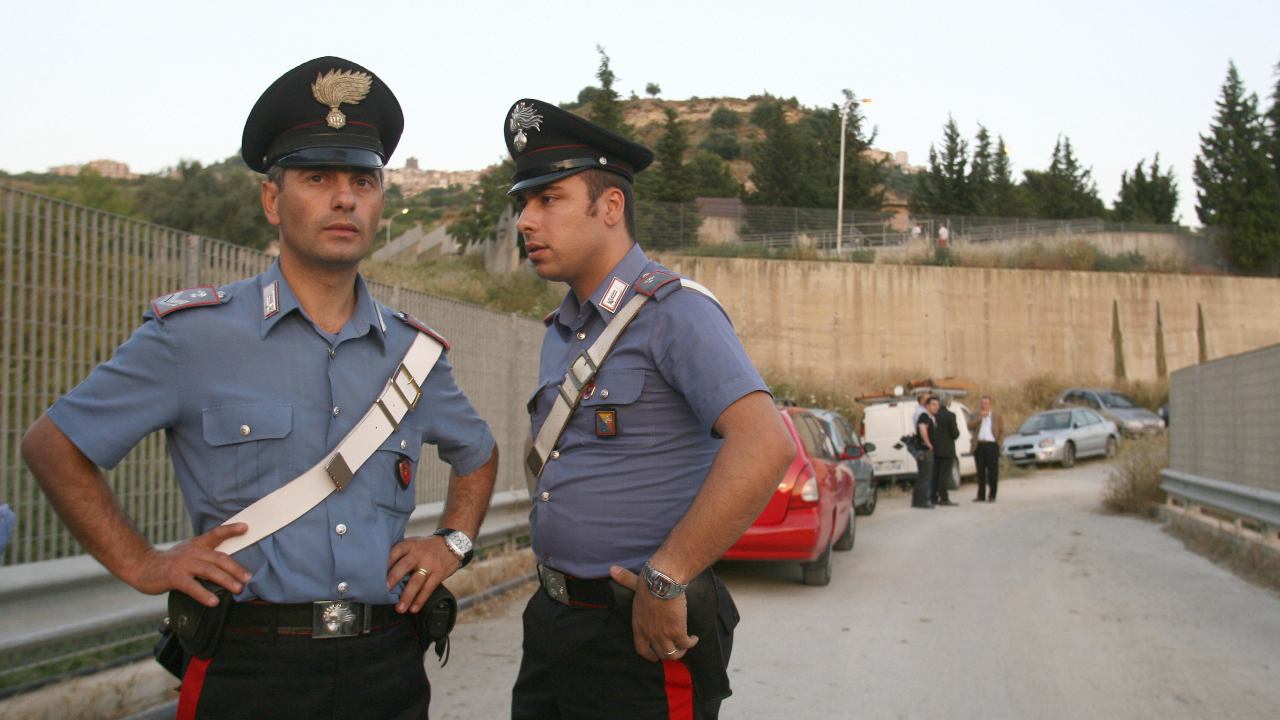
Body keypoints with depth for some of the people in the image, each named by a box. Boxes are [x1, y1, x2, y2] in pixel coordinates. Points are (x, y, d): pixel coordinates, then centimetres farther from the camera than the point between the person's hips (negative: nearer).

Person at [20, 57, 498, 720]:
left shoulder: (413, 351, 6)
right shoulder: (192, 334, -5)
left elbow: (477, 454, 24)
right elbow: (53, 444, 3)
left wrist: (453, 541, 9)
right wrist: (139, 564, -3)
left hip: (387, 666, 4)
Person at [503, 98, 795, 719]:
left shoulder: (674, 312, -16)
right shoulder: (561, 330, 12)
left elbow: (764, 445, -28)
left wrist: (666, 579, -26)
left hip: (643, 631, -8)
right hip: (553, 621, 8)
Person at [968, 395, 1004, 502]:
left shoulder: (997, 416, 10)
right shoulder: (976, 416, 13)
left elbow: (1002, 431, 7)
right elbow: (970, 426, -4)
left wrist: (998, 443, -5)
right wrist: (980, 416, -9)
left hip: (992, 446, -2)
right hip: (979, 446, 2)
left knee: (992, 472, -3)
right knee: (981, 472, 5)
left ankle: (992, 496, 2)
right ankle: (981, 495, 10)